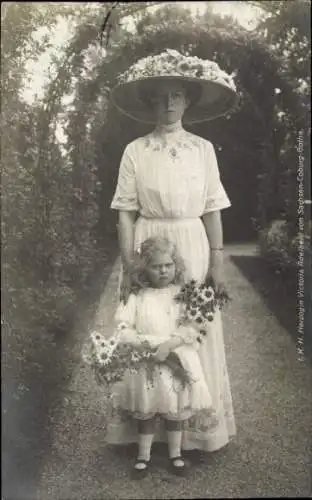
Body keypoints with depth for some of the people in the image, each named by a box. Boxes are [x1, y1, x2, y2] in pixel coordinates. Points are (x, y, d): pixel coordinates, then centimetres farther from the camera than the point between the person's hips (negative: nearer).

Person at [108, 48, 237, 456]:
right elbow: (126, 212, -1)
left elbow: (212, 209, 4)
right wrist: (128, 265, -7)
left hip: (193, 248, 1)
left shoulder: (203, 149, 4)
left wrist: (217, 261, -2)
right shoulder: (135, 151, 1)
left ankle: (197, 427, 22)